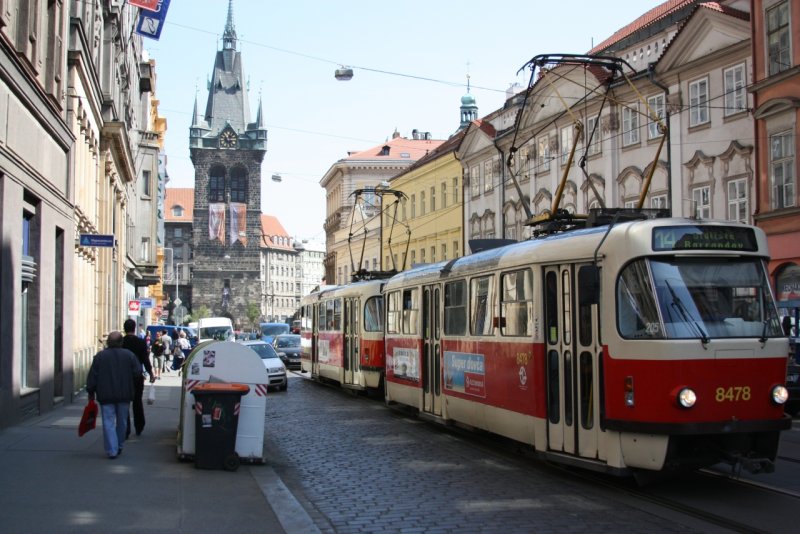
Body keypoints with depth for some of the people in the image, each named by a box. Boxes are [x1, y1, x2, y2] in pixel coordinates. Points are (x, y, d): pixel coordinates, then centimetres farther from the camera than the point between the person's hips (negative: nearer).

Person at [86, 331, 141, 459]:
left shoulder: (99, 356, -3)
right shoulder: (129, 355, -3)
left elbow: (92, 376, -2)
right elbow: (138, 371, -2)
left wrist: (91, 391, 7)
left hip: (106, 395, -1)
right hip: (124, 395, 1)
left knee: (108, 422, 0)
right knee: (122, 421, 16)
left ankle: (112, 450, -7)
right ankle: (119, 446, 27)